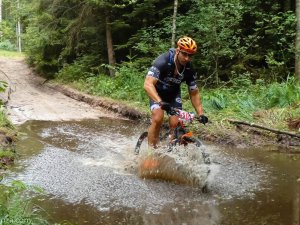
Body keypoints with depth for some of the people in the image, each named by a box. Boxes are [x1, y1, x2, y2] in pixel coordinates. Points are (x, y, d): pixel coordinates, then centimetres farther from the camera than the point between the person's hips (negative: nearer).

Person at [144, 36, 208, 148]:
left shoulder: (189, 70, -18)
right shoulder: (163, 61, -33)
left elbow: (194, 93, -6)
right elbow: (148, 84, -43)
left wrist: (201, 114, -17)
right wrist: (160, 102, -57)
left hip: (173, 94, 4)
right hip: (157, 92, -4)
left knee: (175, 124, -13)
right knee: (158, 119, -26)